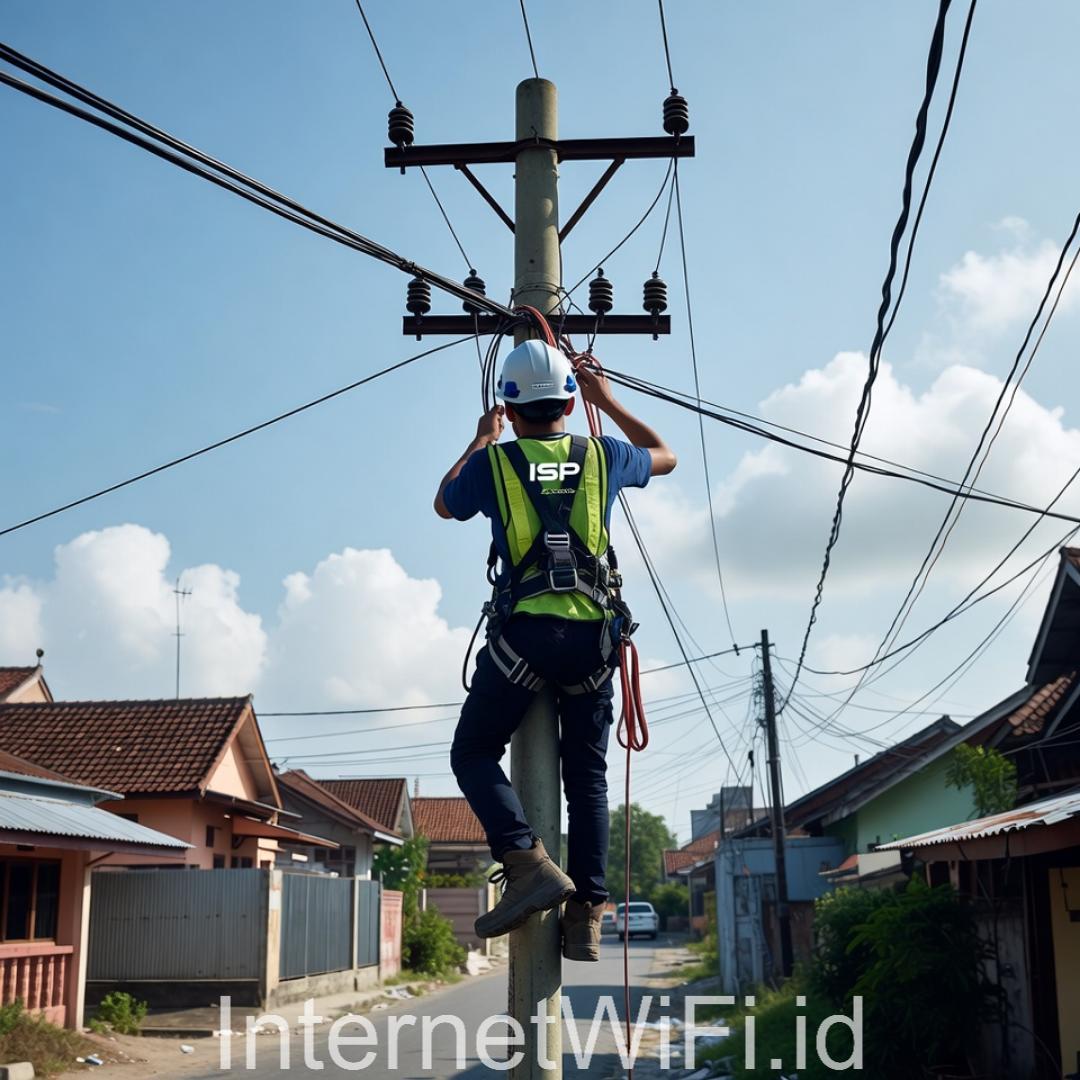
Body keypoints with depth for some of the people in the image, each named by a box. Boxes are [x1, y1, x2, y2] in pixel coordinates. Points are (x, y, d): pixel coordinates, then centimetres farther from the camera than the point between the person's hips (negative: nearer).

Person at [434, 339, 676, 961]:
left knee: (474, 753, 10)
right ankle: (587, 916, 7)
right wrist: (608, 402, 42)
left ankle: (529, 863, -10)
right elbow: (666, 456, 35)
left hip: (526, 631, -3)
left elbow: (445, 505, 30)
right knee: (587, 772, 11)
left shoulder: (493, 463, 7)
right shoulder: (603, 456, 12)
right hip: (594, 635, 3)